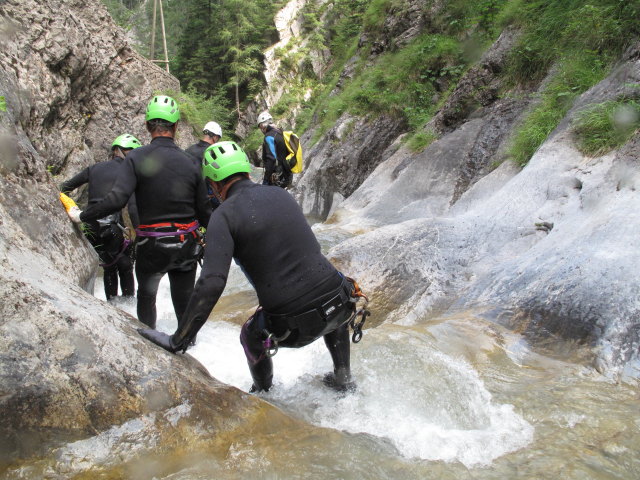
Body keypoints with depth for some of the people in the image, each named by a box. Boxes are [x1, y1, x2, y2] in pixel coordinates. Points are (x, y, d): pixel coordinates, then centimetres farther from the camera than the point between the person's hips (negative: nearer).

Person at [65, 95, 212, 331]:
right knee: (184, 300, 17)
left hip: (151, 247, -2)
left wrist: (81, 216, -8)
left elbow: (116, 199, -22)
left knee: (146, 296, 23)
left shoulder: (136, 158, -11)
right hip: (187, 246, 2)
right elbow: (204, 212, 1)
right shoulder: (190, 162, -3)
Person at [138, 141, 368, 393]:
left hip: (294, 327, -4)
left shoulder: (224, 215, -7)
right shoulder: (280, 194, 10)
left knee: (251, 336, 30)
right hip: (342, 306, 4)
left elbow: (211, 283, -18)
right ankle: (342, 377, 45)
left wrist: (178, 340, -11)